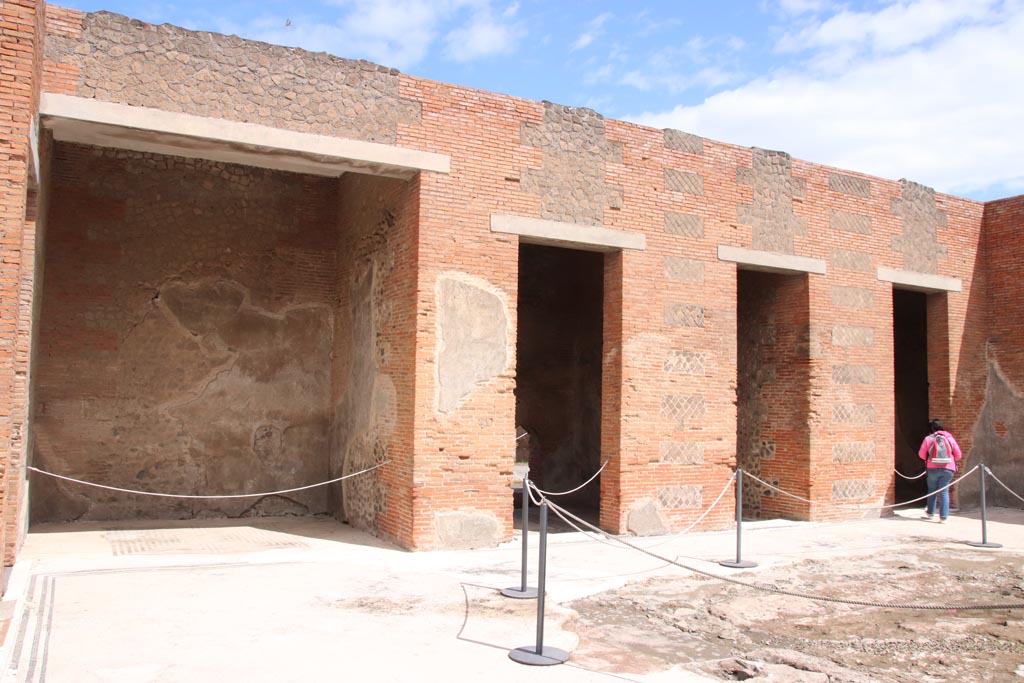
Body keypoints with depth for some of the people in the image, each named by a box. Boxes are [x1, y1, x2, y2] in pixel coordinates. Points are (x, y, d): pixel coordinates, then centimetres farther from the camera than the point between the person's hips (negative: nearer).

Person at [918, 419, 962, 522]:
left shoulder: (928, 438, -2)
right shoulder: (949, 438, 2)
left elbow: (921, 454, 1)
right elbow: (958, 455, 3)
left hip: (933, 468, 0)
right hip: (948, 469, 1)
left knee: (932, 490, 16)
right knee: (944, 491, 3)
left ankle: (930, 513, 26)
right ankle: (943, 516, -3)